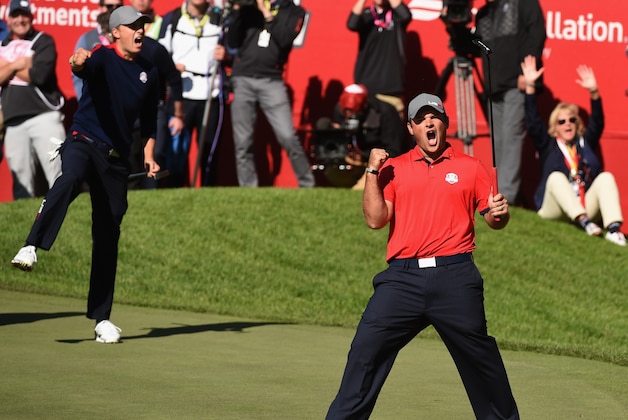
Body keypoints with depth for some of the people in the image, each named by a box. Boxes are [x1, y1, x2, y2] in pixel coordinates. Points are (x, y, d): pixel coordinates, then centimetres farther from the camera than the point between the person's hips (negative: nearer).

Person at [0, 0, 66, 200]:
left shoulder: (43, 41, 3)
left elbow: (39, 75, -12)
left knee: (59, 179, -13)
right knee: (21, 184, 4)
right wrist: (16, 65, -7)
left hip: (44, 116, -5)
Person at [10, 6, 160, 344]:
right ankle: (30, 249, -50)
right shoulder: (103, 58, -3)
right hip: (83, 142, -5)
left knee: (108, 237, 5)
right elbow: (86, 68, -28)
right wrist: (78, 63, -51)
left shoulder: (149, 71, 13)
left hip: (116, 159, 5)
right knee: (69, 180, -39)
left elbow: (149, 119, 23)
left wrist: (148, 155, 9)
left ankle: (101, 318, 11)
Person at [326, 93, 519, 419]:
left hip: (455, 278, -1)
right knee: (365, 352, -7)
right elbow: (375, 219, 3)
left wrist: (500, 213, -10)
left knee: (479, 356, 2)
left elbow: (493, 219, 12)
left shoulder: (470, 168, 11)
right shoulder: (393, 168, 13)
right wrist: (372, 172, -3)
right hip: (402, 278, 1)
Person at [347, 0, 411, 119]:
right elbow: (352, 24, -13)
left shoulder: (396, 14, 7)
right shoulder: (365, 15, 8)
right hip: (366, 83, 1)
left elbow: (406, 16, -16)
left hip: (392, 84, -1)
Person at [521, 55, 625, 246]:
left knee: (606, 176, -20)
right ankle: (583, 222, -50)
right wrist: (530, 86, -5)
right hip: (554, 209, -2)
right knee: (556, 176, -28)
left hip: (587, 207, 2)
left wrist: (593, 92, -10)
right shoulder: (548, 145, 15)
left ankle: (613, 228, -43)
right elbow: (532, 122, 3)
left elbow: (597, 123, 5)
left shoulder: (585, 142, 19)